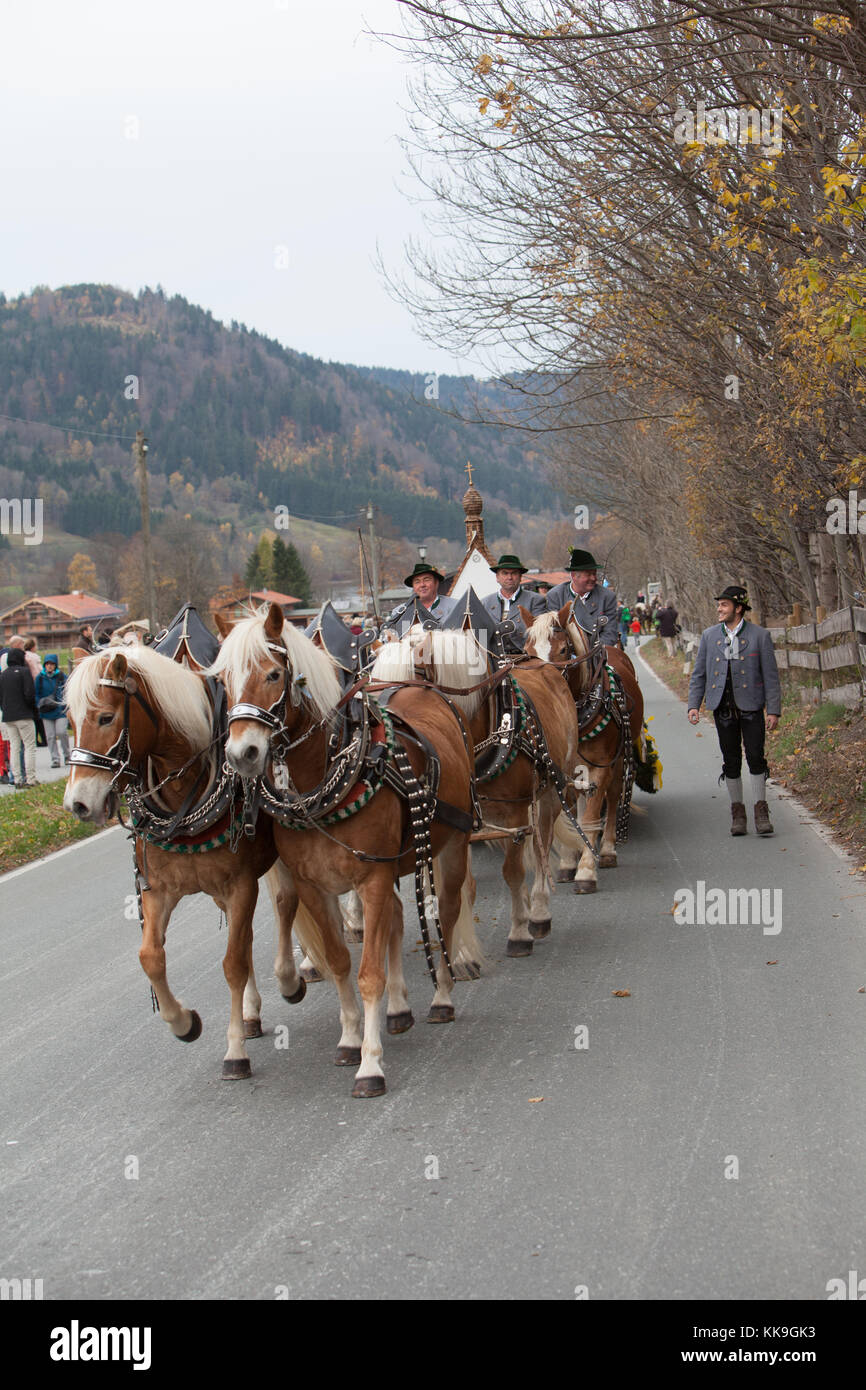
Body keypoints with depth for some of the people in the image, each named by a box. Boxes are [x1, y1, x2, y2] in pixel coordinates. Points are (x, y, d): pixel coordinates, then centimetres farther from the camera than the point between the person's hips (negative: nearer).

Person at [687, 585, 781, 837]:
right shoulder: (709, 635, 8)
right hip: (723, 707, 3)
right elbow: (699, 674, 11)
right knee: (731, 760, 6)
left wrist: (773, 710, -6)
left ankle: (761, 810, 2)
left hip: (751, 706, -3)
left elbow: (770, 675, -1)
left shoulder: (760, 635, -1)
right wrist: (693, 705, 2)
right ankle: (737, 809, 15)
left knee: (755, 757, -6)